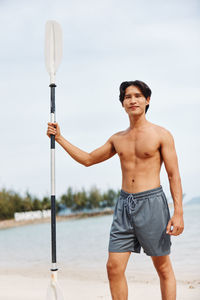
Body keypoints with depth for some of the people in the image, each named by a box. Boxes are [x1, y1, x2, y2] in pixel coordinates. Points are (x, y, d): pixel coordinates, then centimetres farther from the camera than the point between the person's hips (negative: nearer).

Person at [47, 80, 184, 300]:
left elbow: (174, 175, -4)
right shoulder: (117, 139, 13)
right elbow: (88, 159, 23)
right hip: (124, 204, 5)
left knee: (164, 269, 4)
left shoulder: (161, 135, -1)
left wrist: (178, 212, -13)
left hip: (152, 202, -4)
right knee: (114, 267, -1)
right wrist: (59, 138, 17)